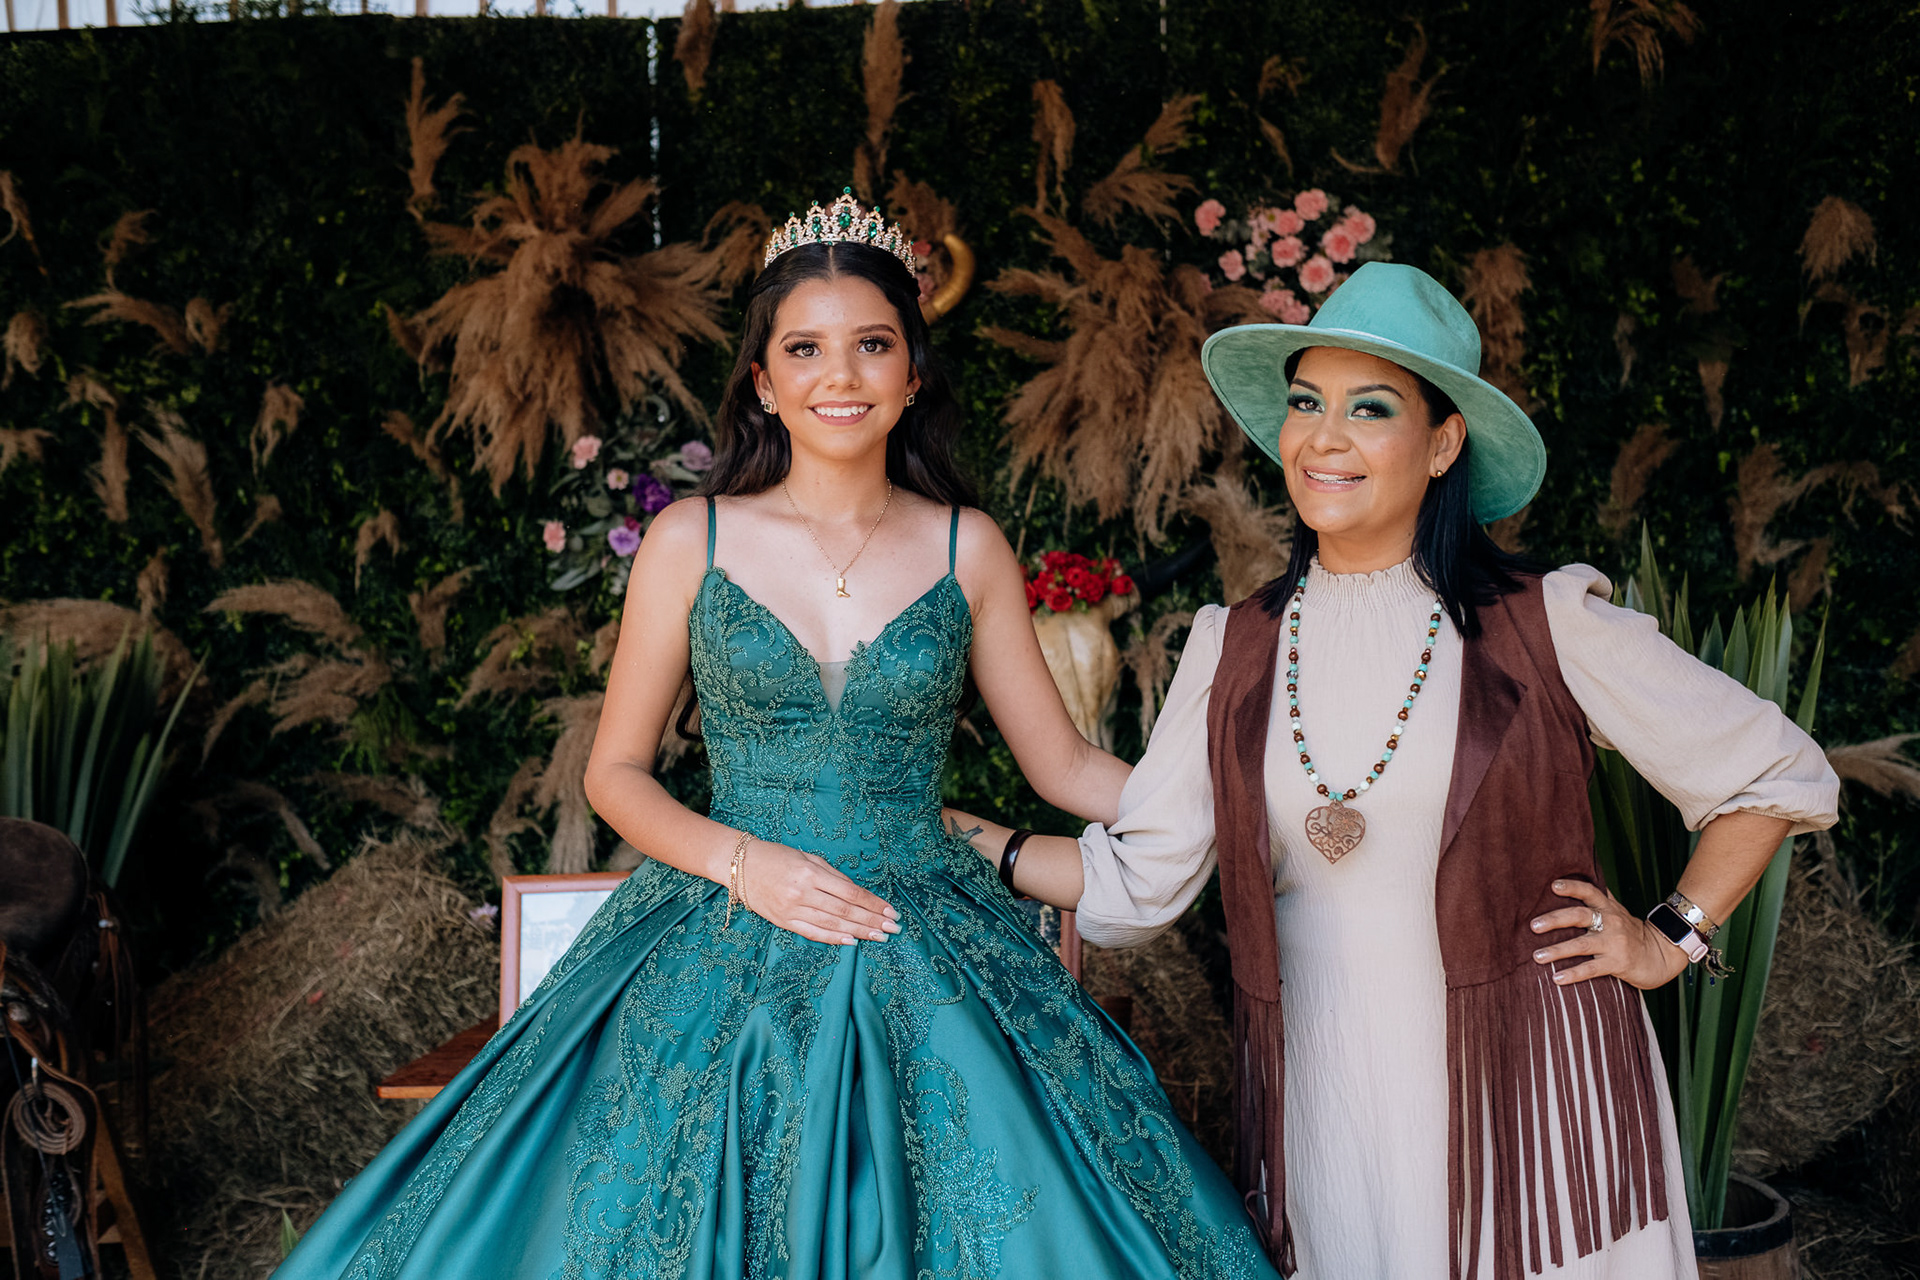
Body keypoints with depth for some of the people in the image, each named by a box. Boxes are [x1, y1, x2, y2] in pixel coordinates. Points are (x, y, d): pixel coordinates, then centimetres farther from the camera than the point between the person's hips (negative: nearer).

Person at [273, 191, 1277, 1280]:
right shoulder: (692, 541, 0)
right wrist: (743, 861, -11)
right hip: (727, 964, -1)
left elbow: (1066, 765, 8)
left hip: (930, 974, 1)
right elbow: (617, 772, 5)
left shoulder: (969, 548, 3)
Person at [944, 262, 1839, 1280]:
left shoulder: (1546, 626, -5)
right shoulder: (1235, 650, 4)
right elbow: (1134, 882, 5)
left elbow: (1783, 774, 4)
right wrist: (945, 834, 3)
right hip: (1321, 1108, 2)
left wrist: (1668, 943, 1)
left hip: (1530, 1094, -2)